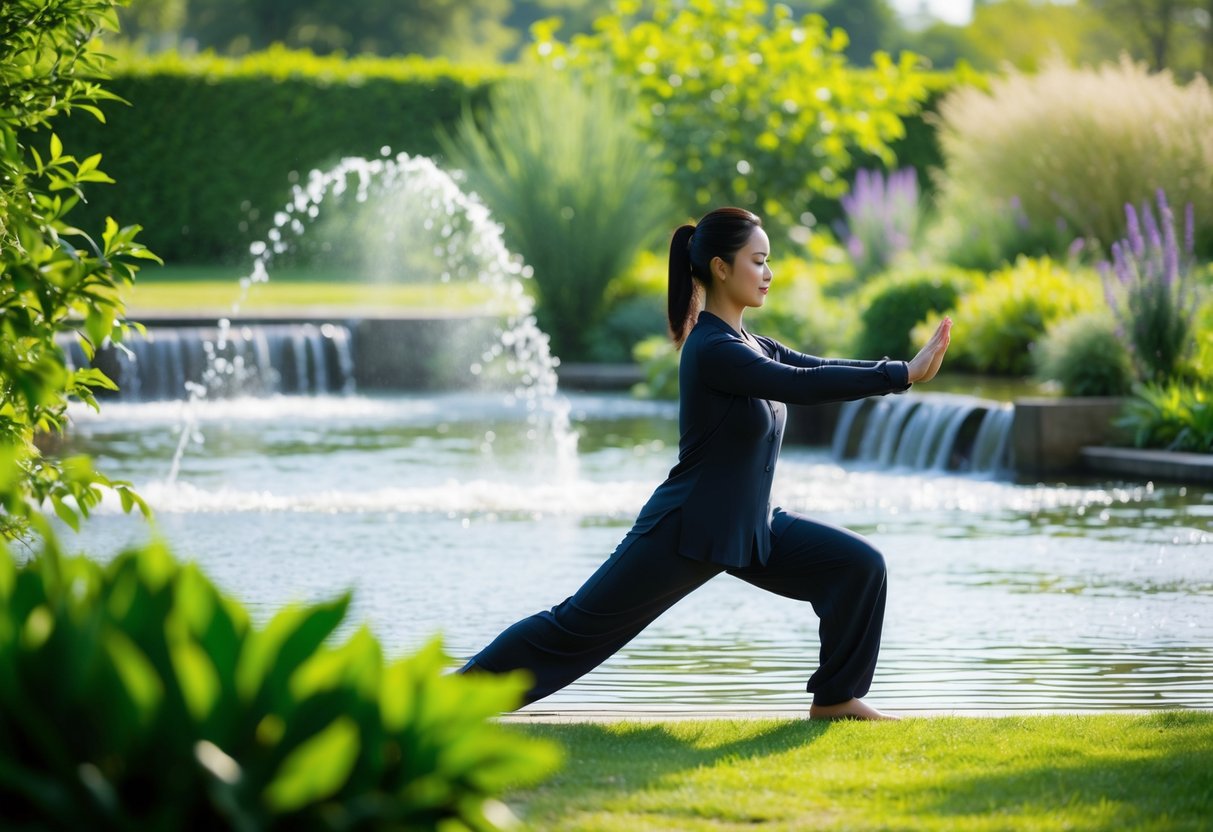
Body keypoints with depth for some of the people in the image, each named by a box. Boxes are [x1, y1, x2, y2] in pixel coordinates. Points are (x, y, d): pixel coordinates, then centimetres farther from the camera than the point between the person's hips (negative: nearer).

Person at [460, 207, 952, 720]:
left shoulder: (744, 343, 8)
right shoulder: (712, 350, -22)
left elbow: (817, 368, 5)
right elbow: (803, 385, -30)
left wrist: (907, 369, -7)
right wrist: (904, 375, -30)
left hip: (749, 528, 9)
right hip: (685, 531, -9)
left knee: (858, 566, -3)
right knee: (575, 628, -1)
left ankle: (834, 698, 7)